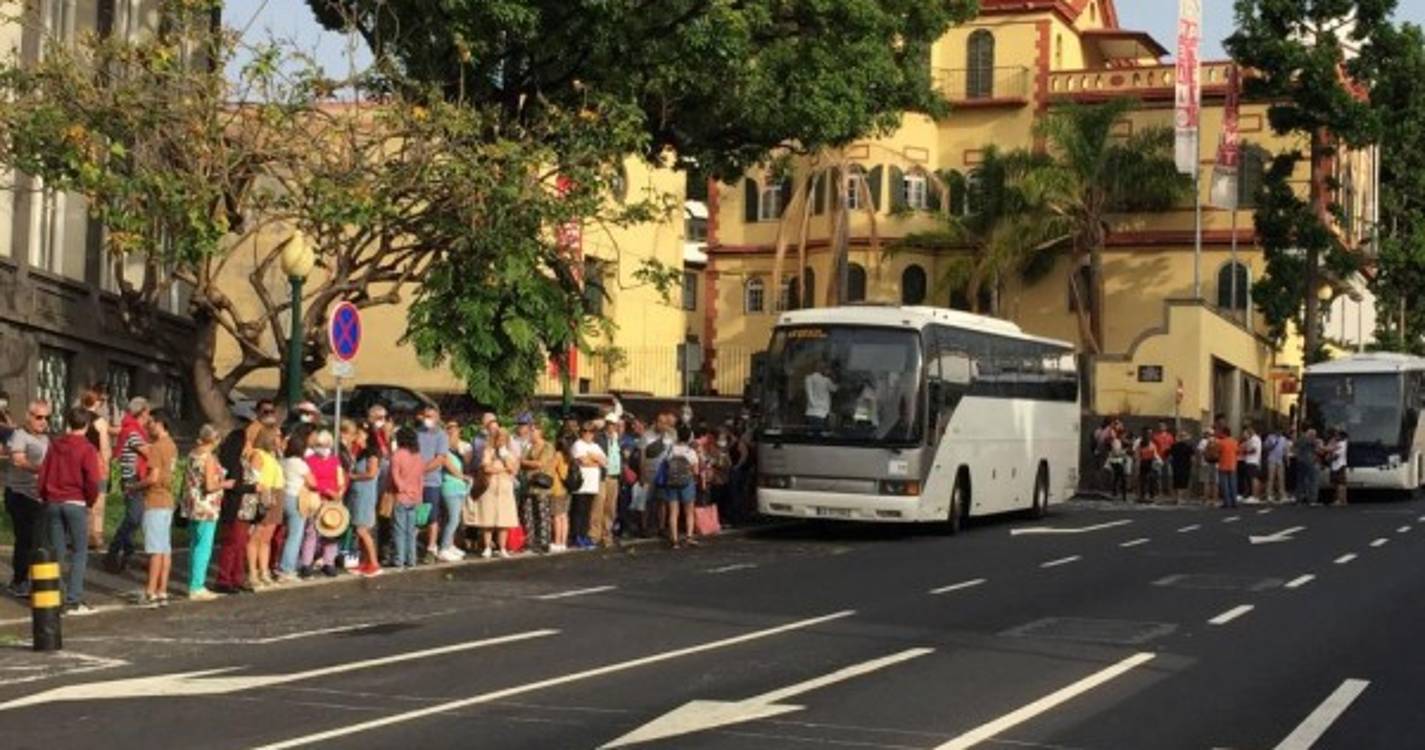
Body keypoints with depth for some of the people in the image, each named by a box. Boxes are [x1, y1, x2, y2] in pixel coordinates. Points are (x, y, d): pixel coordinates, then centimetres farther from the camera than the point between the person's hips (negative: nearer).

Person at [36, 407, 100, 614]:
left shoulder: (55, 445, 6)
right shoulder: (87, 449, -9)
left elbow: (42, 474, 7)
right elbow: (93, 481, -14)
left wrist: (46, 498, 18)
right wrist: (90, 501, 3)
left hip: (53, 503, 4)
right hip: (76, 503, -4)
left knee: (56, 552, 11)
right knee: (79, 553, 3)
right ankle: (73, 602, -3)